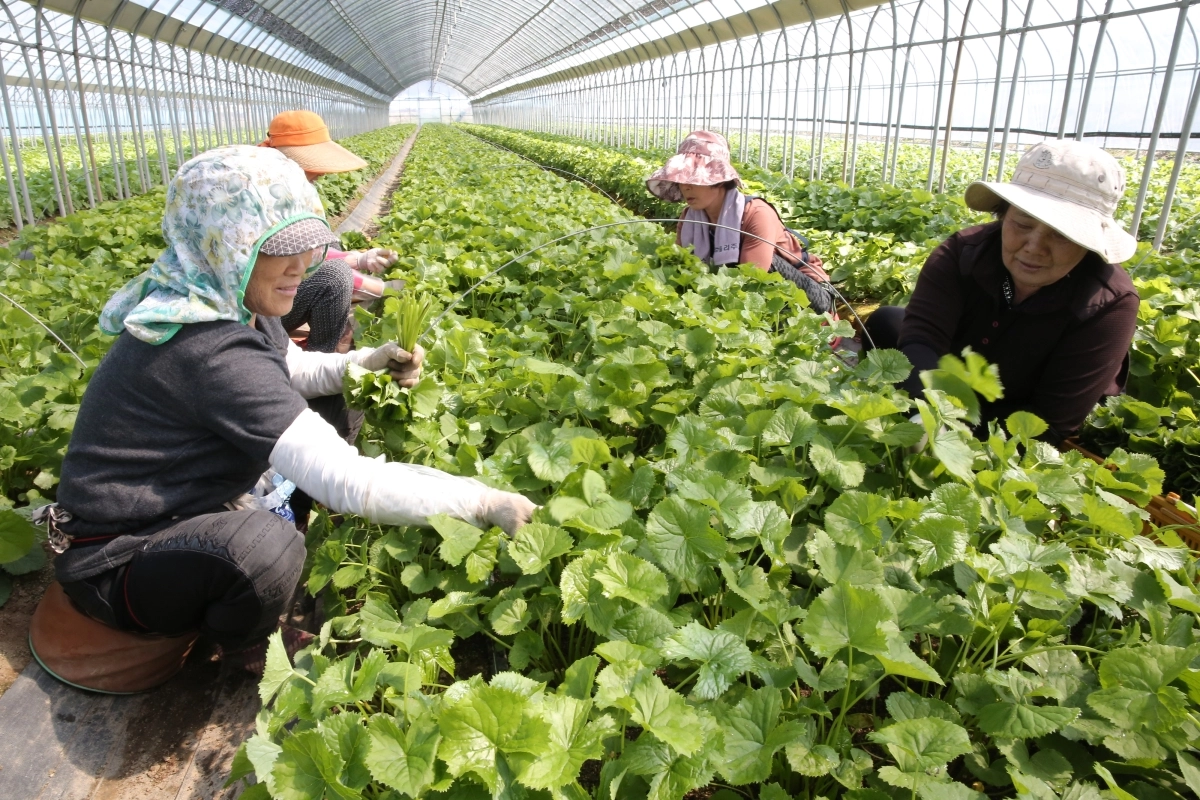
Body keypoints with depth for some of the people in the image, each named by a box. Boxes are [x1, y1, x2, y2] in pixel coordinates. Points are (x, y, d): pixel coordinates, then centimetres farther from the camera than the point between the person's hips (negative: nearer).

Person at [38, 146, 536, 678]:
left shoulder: (226, 303, -5)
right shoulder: (210, 351, -34)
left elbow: (291, 370, 13)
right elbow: (347, 484, -37)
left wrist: (364, 364, -9)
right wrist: (485, 502, -31)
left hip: (181, 510, 9)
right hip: (115, 566, -9)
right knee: (263, 546, -39)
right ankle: (246, 660, -2)